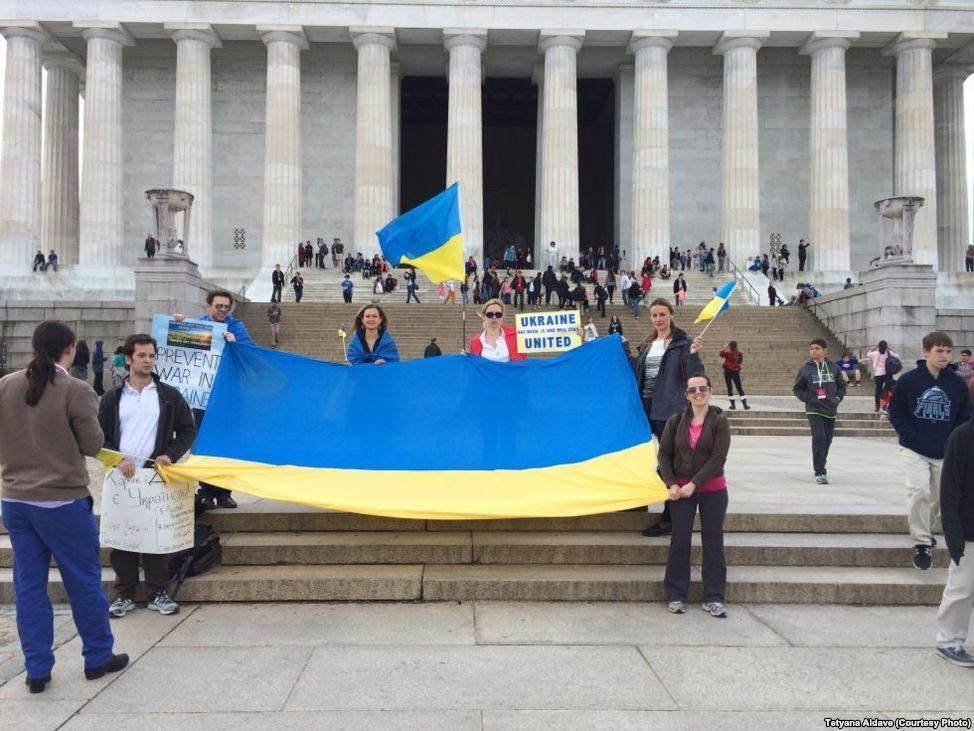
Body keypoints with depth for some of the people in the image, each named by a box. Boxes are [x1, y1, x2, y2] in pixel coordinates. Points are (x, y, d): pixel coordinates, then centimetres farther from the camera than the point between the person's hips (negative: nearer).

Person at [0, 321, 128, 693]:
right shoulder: (77, 391, -15)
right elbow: (93, 445, -10)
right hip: (62, 501, -5)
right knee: (84, 581, 10)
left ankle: (36, 669, 18)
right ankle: (98, 657, 22)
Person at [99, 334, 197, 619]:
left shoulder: (169, 395, 5)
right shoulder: (113, 398, 7)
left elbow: (188, 430, 8)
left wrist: (170, 455, -7)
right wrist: (117, 460, -10)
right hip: (121, 476, 1)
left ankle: (158, 593, 11)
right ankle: (124, 594, 15)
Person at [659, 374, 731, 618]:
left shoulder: (719, 421, -5)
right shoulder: (675, 421, 2)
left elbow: (718, 458, -13)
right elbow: (664, 454, 2)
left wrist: (694, 483, -18)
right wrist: (671, 484, -10)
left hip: (712, 490, -1)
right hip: (680, 489, 1)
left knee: (713, 542, 2)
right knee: (679, 540, 2)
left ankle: (713, 598, 11)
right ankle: (676, 596, 12)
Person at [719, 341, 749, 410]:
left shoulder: (728, 353, -12)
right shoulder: (739, 354, -2)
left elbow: (719, 354, 1)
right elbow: (740, 362, 9)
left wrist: (725, 348, 4)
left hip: (728, 372, -3)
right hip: (736, 372, 3)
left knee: (729, 388, 6)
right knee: (740, 388, 6)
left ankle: (732, 405, 5)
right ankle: (745, 404, -1)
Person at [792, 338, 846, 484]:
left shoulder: (833, 367, 3)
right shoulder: (805, 369, -4)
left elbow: (842, 386, 14)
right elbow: (797, 388, 3)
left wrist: (838, 398, -1)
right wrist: (808, 398, -10)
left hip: (830, 410, 3)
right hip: (814, 410, -3)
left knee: (827, 440, 11)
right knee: (819, 438, -16)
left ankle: (820, 464, 34)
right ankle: (820, 472, -11)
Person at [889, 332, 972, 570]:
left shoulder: (957, 383, 0)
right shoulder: (909, 380, -6)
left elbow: (965, 417, 7)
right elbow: (896, 412, -1)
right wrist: (910, 437, -12)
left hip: (945, 453, 3)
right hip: (914, 451, -3)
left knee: (937, 496, 12)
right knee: (919, 491, -17)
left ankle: (922, 529, 39)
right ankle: (921, 542, -4)